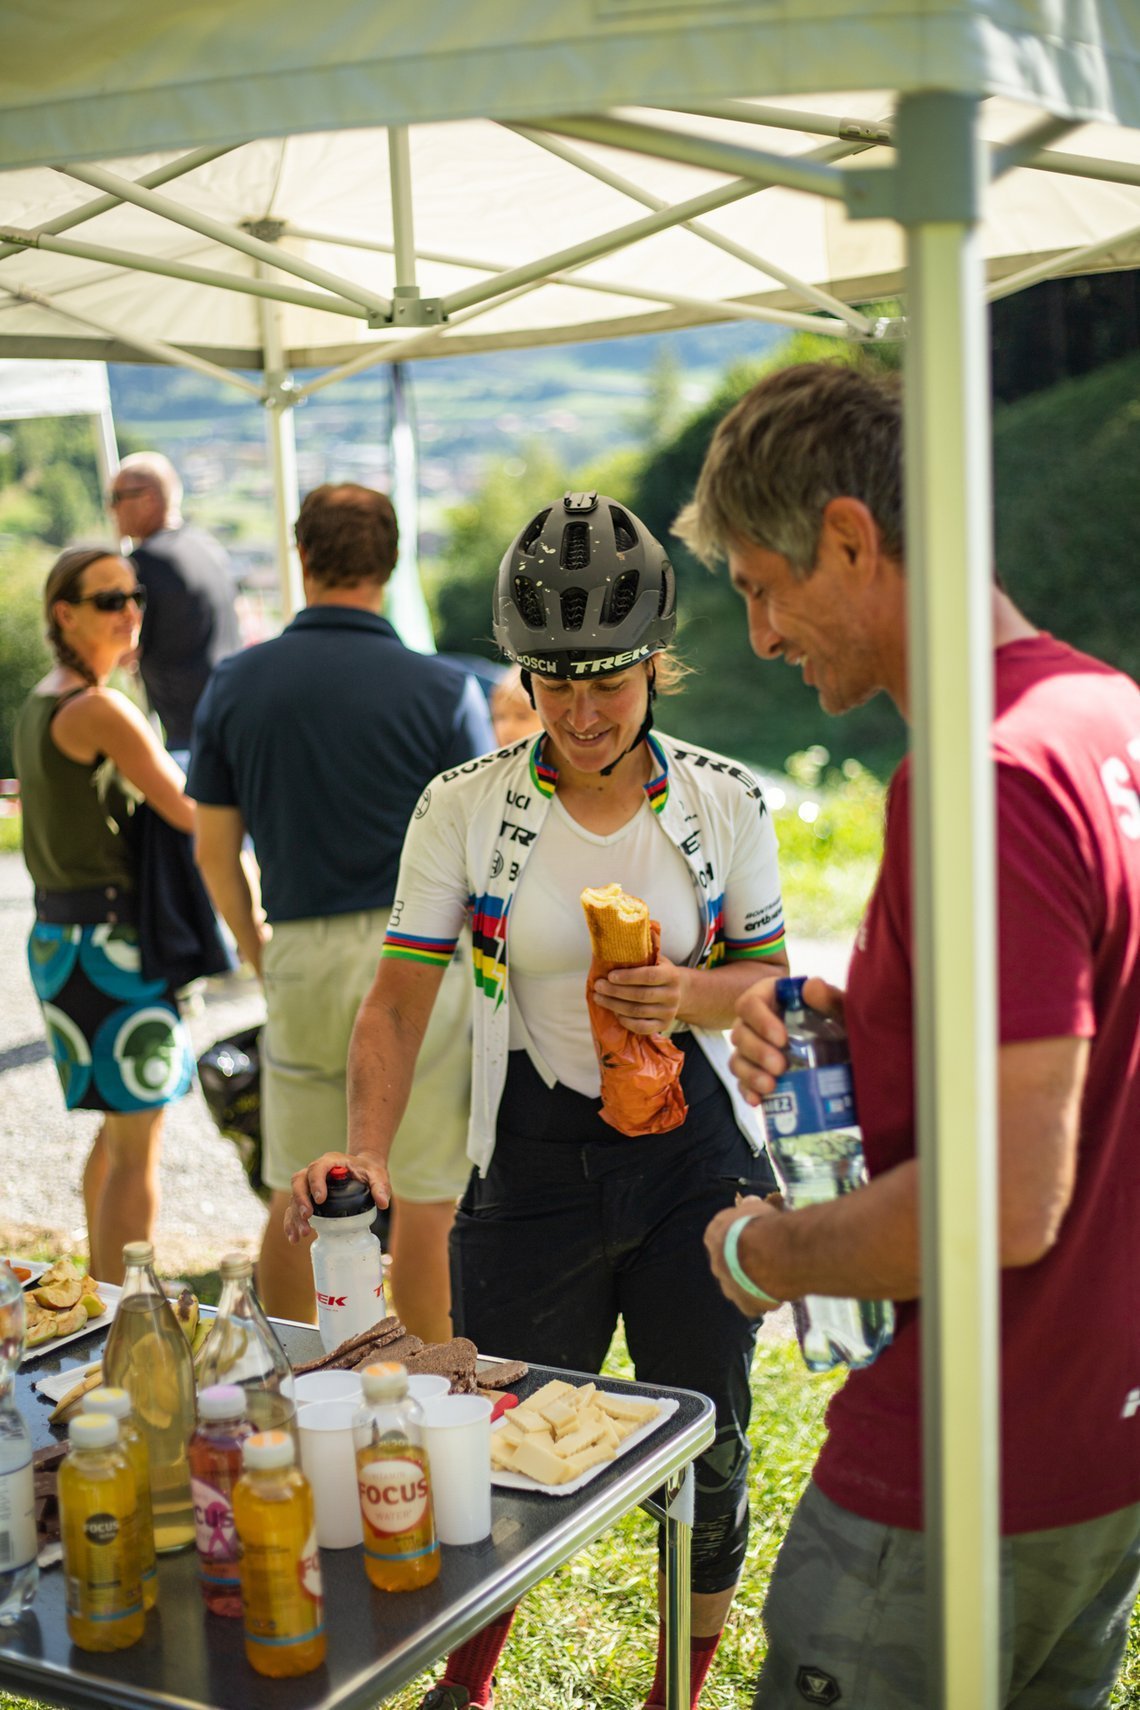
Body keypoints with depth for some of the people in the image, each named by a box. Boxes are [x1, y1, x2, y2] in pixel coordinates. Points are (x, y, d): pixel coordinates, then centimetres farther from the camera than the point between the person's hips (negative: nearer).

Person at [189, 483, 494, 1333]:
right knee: (426, 1198, 5)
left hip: (298, 956, 3)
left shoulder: (234, 684, 3)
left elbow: (214, 853, 7)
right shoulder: (443, 689, -6)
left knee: (298, 1191, 14)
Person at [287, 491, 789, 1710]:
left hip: (694, 1156, 1)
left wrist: (692, 993, -16)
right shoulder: (465, 809, -7)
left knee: (707, 1446, 11)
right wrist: (367, 1151, -21)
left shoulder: (723, 800, -3)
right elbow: (399, 997, -7)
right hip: (534, 1162, -1)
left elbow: (766, 969, 6)